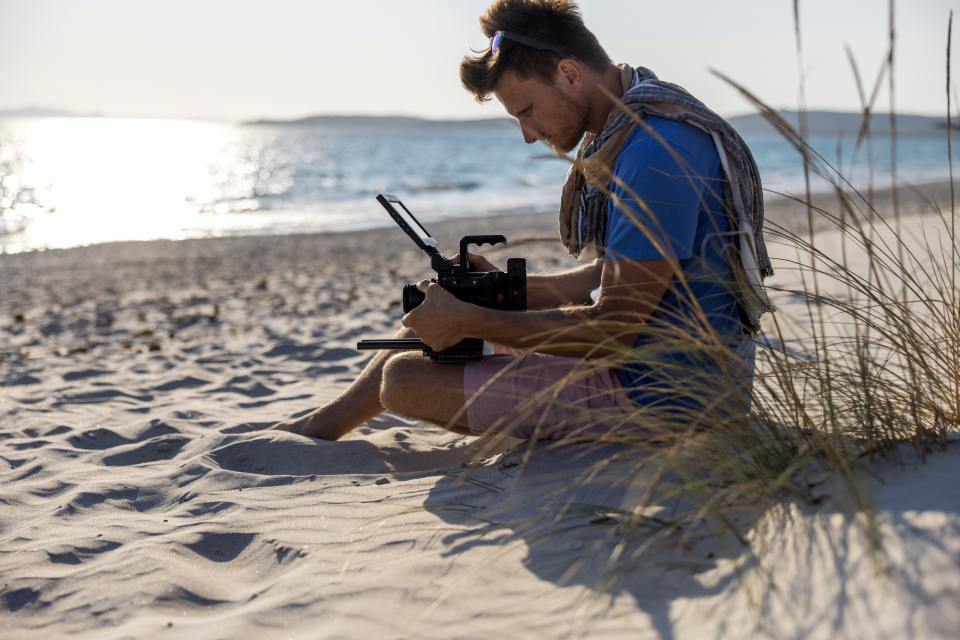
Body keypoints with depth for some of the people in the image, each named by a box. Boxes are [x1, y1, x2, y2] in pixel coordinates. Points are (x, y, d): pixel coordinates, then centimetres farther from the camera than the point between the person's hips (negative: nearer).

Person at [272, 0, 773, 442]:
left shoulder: (655, 151, -25)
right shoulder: (634, 126, 9)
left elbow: (614, 328, -25)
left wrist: (469, 322, -17)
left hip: (657, 393, -10)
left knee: (404, 378, -8)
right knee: (435, 320, 19)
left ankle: (321, 425, 24)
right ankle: (325, 424, 37)